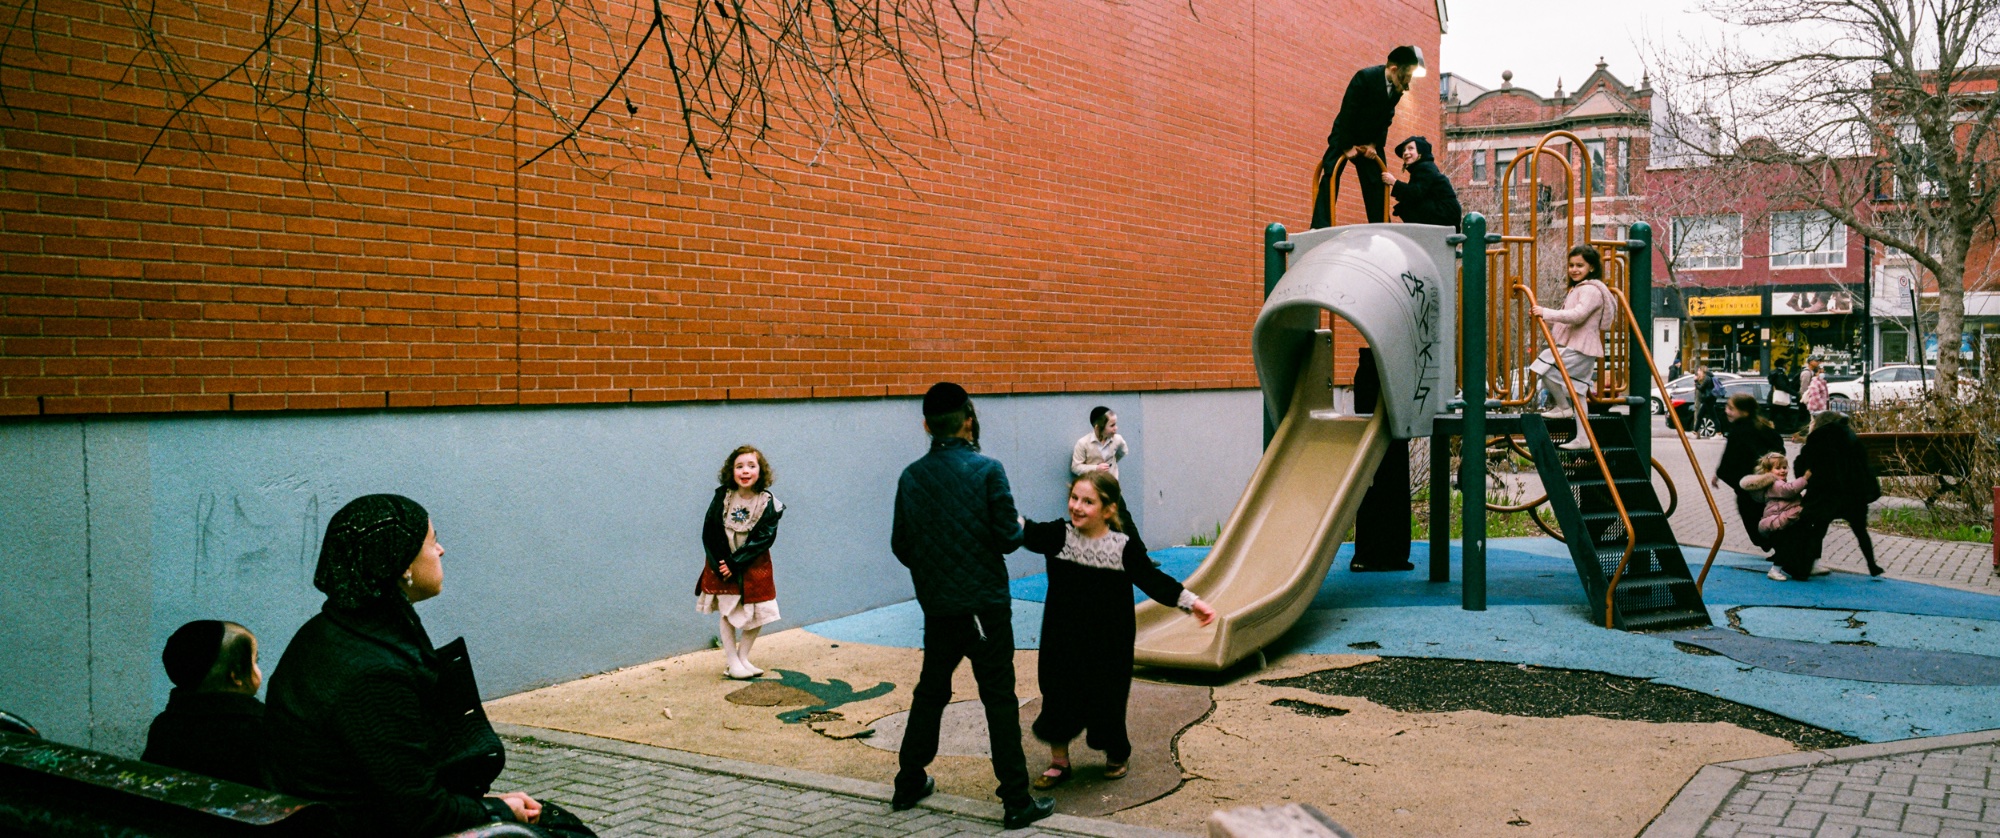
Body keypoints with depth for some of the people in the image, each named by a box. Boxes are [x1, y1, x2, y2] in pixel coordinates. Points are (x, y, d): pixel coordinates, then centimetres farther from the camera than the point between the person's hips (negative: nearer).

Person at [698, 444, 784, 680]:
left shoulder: (768, 503, -12)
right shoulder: (722, 497, -9)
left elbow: (763, 539, -16)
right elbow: (709, 533, -6)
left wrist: (735, 563, -20)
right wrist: (720, 563, -15)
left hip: (754, 566, 0)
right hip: (722, 565, 0)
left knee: (758, 615, 2)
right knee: (727, 613, 3)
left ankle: (742, 657, 20)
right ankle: (731, 662, 13)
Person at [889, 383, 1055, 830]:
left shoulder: (911, 477, 1)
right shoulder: (987, 469, -11)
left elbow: (901, 546, 5)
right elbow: (1007, 537, -13)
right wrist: (1019, 527, 9)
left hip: (937, 605, 4)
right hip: (986, 604, -4)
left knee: (930, 692, 20)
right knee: (999, 700, 2)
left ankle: (909, 784, 29)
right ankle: (1017, 802, 5)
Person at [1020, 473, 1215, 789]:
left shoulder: (1125, 546, -9)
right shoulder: (1058, 536, -7)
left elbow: (1154, 580, -3)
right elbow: (1025, 532, -23)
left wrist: (1192, 602, -7)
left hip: (1108, 645, -1)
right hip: (1062, 641, 1)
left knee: (1106, 702, 9)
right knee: (1057, 700, 5)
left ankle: (1117, 754, 37)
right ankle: (1059, 763, 24)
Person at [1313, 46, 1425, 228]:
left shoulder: (1397, 89, -5)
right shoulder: (1365, 77, -23)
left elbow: (1387, 119, 4)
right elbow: (1347, 111, -21)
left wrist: (1374, 144, -9)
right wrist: (1347, 147, -19)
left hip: (1370, 142, 5)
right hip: (1345, 138, -5)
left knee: (1376, 184, 1)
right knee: (1330, 178, -16)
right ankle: (1319, 228, -18)